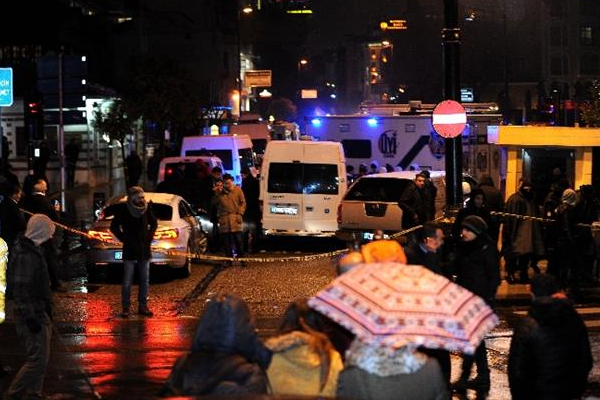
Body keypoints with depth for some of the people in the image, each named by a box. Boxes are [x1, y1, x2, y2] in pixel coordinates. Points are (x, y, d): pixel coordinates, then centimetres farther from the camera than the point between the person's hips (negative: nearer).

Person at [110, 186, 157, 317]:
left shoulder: (147, 209, 2)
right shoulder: (123, 212, -8)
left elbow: (154, 223, 19)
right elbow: (114, 227, -2)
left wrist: (149, 236, 7)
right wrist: (125, 239, -7)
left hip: (144, 251, 4)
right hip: (129, 252, -4)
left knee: (145, 280, 6)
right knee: (127, 281, -3)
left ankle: (143, 306, 15)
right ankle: (126, 307, 3)